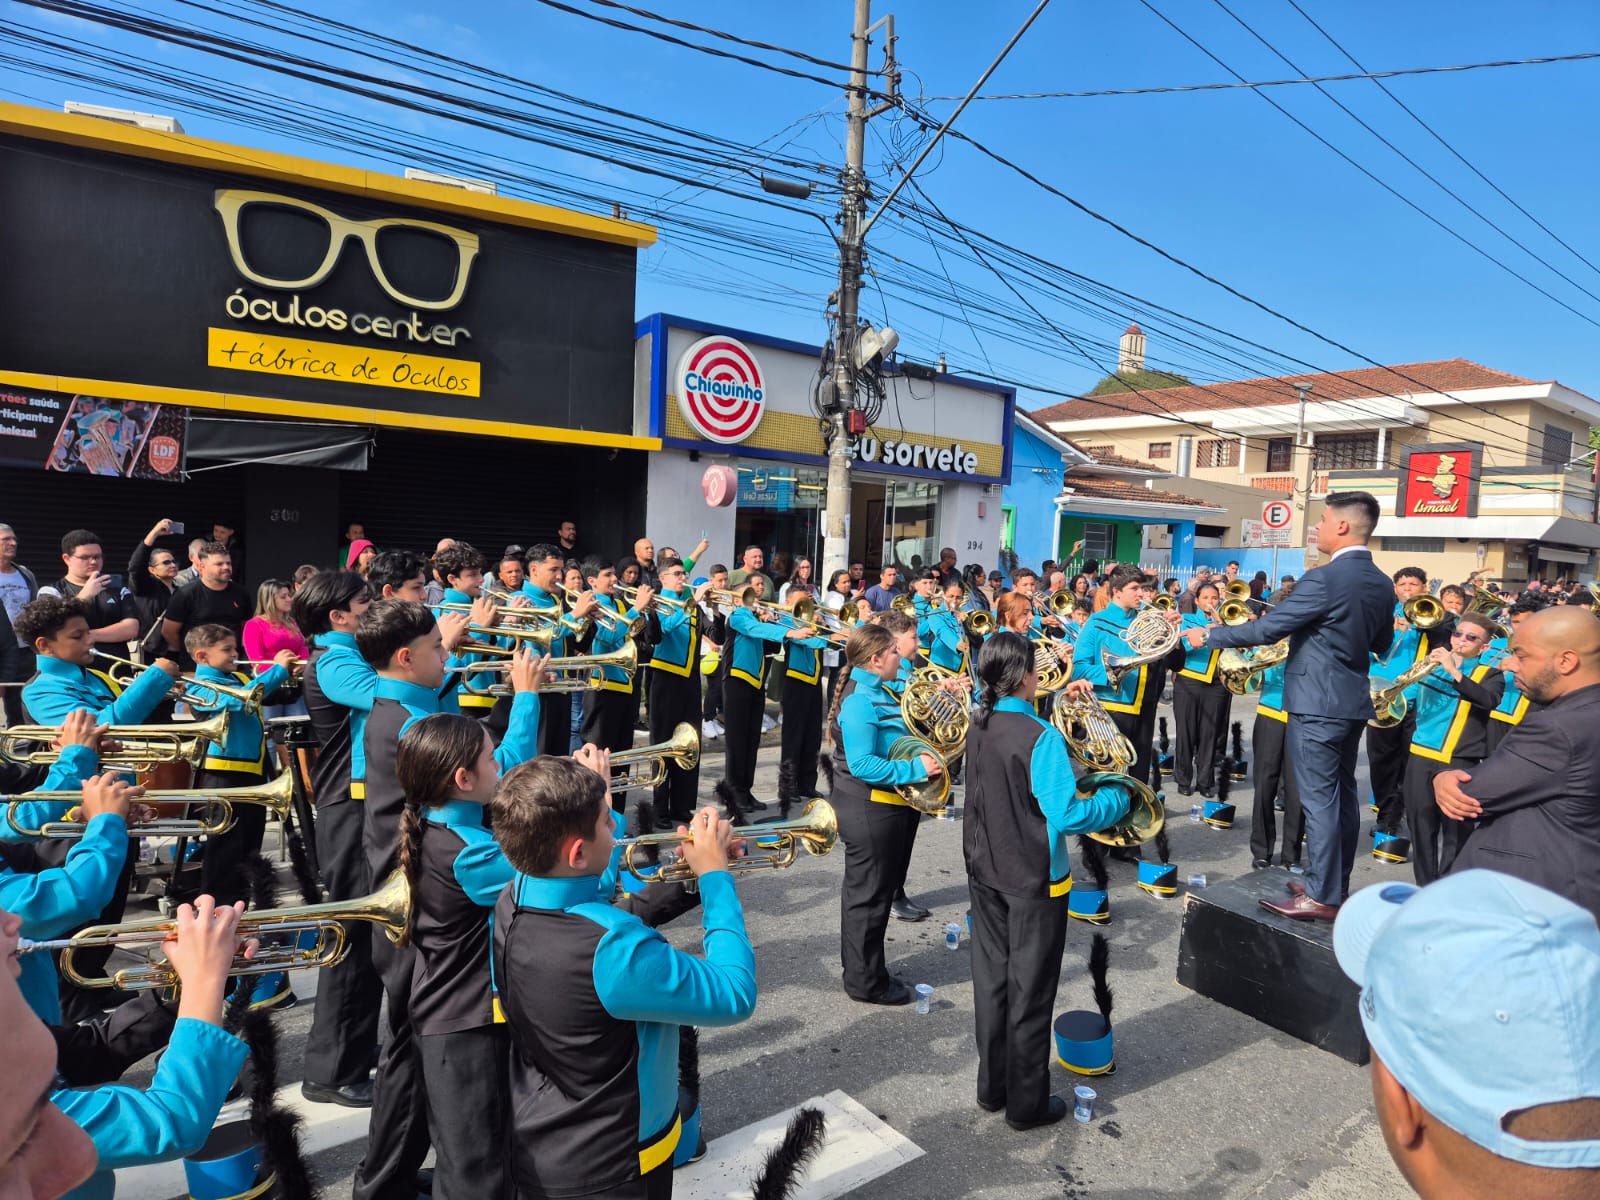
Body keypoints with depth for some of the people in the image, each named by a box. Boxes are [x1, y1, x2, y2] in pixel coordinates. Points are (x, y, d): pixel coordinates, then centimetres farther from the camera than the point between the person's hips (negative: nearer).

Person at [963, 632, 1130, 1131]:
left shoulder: (978, 725, 0)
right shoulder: (1042, 738, -23)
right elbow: (1067, 816, -27)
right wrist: (1118, 795, -11)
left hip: (985, 874, 7)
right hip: (1034, 882, -7)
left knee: (991, 982, 17)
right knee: (1030, 994, 8)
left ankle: (992, 1087, 31)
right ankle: (1027, 1104, 22)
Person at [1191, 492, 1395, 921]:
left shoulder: (1325, 578, -19)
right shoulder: (1382, 584, 8)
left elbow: (1267, 628, -19)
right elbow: (1381, 645, 20)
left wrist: (1210, 636, -8)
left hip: (1318, 703, -9)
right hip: (1353, 701, 9)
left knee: (1319, 799, -3)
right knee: (1342, 796, 15)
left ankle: (1322, 897, 3)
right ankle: (1336, 886, 25)